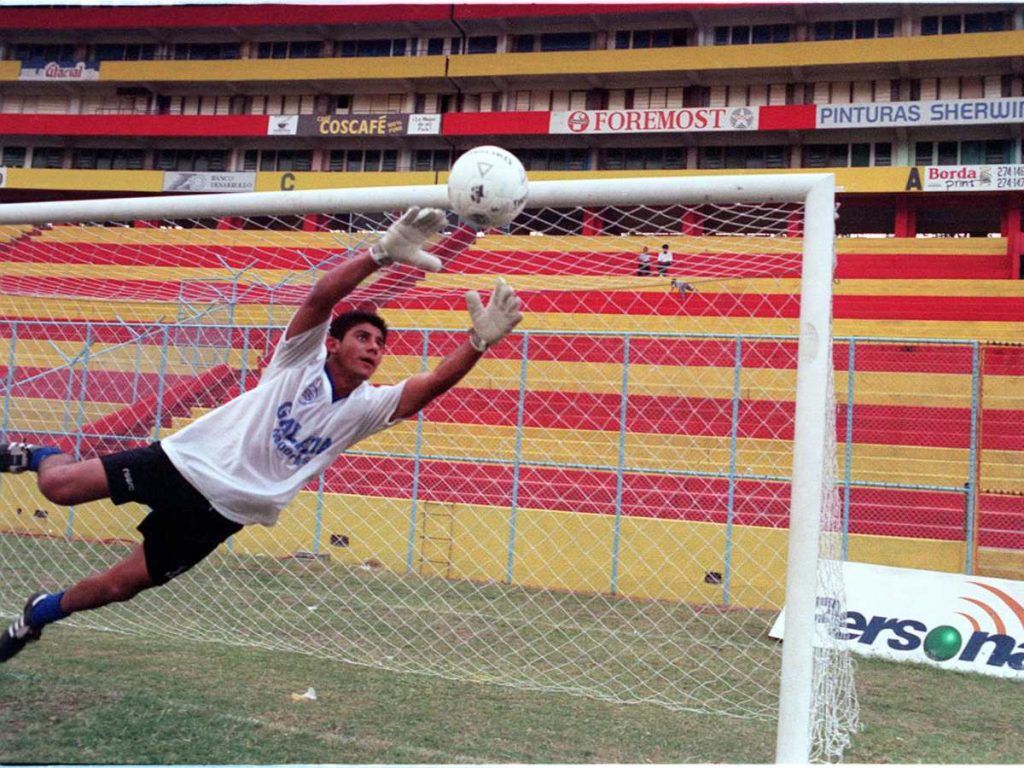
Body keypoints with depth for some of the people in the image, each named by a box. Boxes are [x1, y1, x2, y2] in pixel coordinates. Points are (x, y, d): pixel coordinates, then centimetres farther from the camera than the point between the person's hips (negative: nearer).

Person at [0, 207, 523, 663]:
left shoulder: (368, 407, -2)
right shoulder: (301, 358, -9)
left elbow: (433, 383, -18)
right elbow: (321, 296, -28)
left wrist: (480, 340, -35)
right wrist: (382, 254, -44)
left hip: (224, 510, 2)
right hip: (188, 458, -2)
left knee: (117, 586, 2)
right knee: (60, 487, -7)